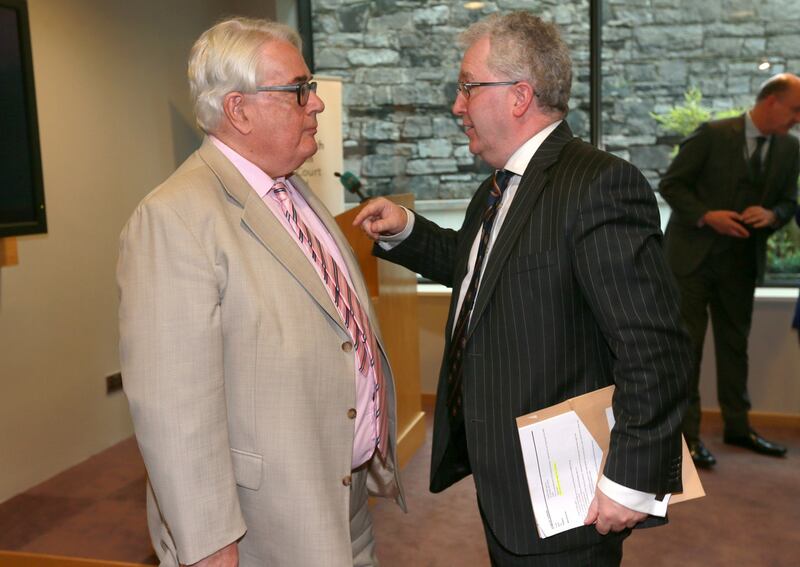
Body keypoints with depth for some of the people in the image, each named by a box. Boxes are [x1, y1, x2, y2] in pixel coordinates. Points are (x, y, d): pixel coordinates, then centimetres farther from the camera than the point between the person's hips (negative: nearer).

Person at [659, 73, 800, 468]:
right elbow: (670, 184, -9)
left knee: (735, 344, 14)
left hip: (741, 260, 6)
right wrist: (706, 216, -22)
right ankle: (687, 434, 6)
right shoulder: (713, 135, -11)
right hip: (694, 255, -6)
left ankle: (737, 427, 27)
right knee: (687, 345, -2)